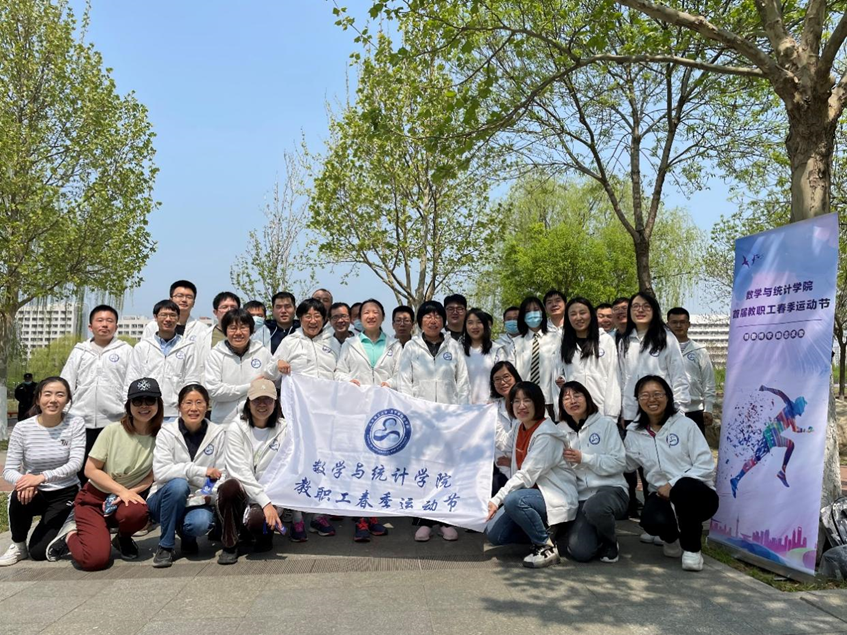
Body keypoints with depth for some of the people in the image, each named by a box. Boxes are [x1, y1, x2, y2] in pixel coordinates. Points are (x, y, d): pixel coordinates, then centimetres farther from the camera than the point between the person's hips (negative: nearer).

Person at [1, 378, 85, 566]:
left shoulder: (76, 424, -13)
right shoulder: (22, 428, -11)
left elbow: (75, 463, -21)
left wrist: (42, 477, -37)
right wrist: (25, 480, -34)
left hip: (65, 494, -1)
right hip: (35, 493, 1)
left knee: (39, 552, -11)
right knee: (20, 497, -34)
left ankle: (63, 527, 25)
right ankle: (18, 545, -5)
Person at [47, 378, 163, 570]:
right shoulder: (113, 430, -12)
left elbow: (153, 477, -5)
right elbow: (91, 470, -9)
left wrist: (129, 493, -22)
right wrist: (122, 490, -20)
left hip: (130, 497, 2)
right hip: (95, 498, -2)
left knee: (137, 512, -36)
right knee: (95, 559, -23)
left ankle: (123, 538, 1)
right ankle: (71, 534, 12)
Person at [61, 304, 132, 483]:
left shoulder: (126, 351, 5)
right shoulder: (79, 351, 12)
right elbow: (66, 385, 11)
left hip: (114, 422, -2)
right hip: (81, 421, 3)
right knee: (79, 470, 9)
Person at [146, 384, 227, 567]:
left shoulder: (218, 434, -3)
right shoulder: (167, 432, -8)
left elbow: (223, 475, -5)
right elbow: (160, 471, -21)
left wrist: (210, 496, -23)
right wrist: (201, 470, -28)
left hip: (200, 503, 1)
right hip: (167, 499, 0)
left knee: (200, 523, -33)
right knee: (178, 484, -34)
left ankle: (187, 536, 8)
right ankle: (165, 546, -13)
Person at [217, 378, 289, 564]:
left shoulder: (284, 430, -2)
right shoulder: (237, 428, -5)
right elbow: (239, 471, -16)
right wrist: (265, 502, -25)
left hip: (270, 496, -1)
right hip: (241, 495, 1)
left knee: (256, 520, -33)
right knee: (230, 487, -33)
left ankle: (265, 535, 6)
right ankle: (229, 545, -10)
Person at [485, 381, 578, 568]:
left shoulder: (546, 435, -19)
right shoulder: (518, 429, 7)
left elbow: (526, 476, -25)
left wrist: (497, 500, -26)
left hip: (556, 497, -8)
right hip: (532, 491, 8)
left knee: (513, 500, -36)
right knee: (493, 533, -5)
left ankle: (546, 546, -14)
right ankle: (541, 531, 13)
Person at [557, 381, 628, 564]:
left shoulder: (606, 423, 2)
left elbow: (619, 463, -7)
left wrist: (583, 458, -13)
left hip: (611, 489, -2)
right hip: (580, 497, 2)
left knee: (594, 506, -39)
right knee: (580, 552, -20)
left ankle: (610, 542, -4)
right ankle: (598, 537, 17)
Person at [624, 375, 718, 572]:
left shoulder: (685, 424, -4)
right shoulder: (634, 433, 5)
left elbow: (706, 466, -9)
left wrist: (673, 484, -19)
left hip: (696, 494, -1)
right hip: (662, 494, 2)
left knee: (683, 487, -38)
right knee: (653, 521, -33)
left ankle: (691, 548, -10)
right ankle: (671, 537, 9)